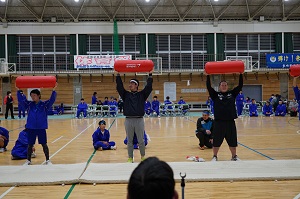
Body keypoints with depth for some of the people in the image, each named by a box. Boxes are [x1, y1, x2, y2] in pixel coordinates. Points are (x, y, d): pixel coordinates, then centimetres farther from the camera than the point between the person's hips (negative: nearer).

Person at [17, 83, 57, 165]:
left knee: (44, 144, 6)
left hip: (41, 128, -2)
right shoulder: (29, 104, 4)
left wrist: (53, 90, -26)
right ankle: (28, 160, 24)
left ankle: (47, 160, 17)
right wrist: (18, 90, -14)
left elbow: (52, 100, -14)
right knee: (30, 145, 11)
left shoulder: (44, 104, -3)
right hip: (31, 128, 2)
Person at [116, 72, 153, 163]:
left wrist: (150, 75, -7)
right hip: (128, 120, 2)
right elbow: (119, 86, 0)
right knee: (129, 141, 8)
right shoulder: (126, 94, 10)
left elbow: (148, 87, -4)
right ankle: (130, 158, 18)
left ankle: (143, 156, 22)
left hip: (139, 120, -2)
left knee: (141, 141, 6)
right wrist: (118, 75, -5)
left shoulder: (142, 94, 6)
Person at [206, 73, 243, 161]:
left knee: (232, 141, 12)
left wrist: (241, 74, -1)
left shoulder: (232, 94, 10)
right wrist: (208, 76, -12)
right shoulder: (215, 95, 4)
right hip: (219, 122, -2)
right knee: (216, 141, 5)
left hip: (230, 122, 2)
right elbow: (208, 87, -6)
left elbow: (240, 86, 5)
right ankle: (215, 156, 21)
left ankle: (234, 156, 27)